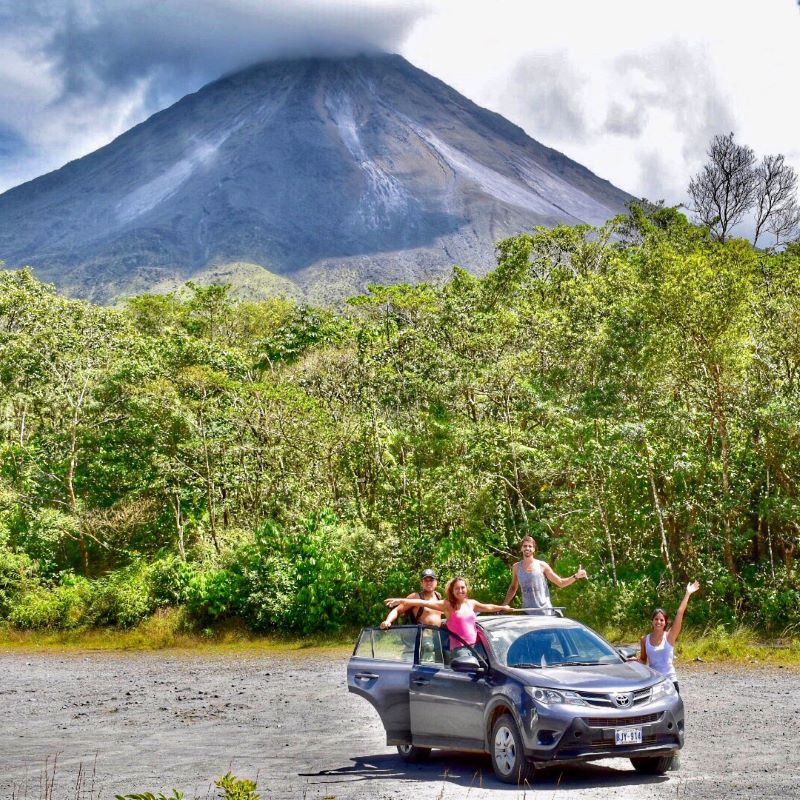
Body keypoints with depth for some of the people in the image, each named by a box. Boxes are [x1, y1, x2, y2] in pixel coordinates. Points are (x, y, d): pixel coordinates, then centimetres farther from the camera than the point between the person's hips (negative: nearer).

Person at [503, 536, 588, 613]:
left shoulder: (542, 566, -2)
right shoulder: (516, 567, 5)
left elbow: (561, 583, 3)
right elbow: (513, 588, 20)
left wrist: (576, 576, -10)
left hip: (545, 611, -2)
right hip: (527, 613, 2)